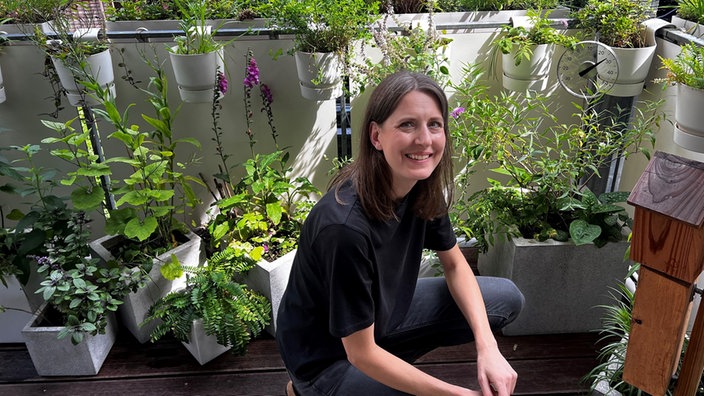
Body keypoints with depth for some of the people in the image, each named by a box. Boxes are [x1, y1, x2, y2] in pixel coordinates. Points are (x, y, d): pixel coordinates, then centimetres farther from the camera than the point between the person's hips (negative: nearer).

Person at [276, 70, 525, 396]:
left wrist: (488, 347, -14)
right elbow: (360, 353, -26)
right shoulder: (345, 226, -36)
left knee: (508, 299, 2)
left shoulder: (424, 186, -14)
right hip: (326, 356, -6)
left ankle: (389, 362, 9)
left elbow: (454, 263, 1)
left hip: (382, 312, 7)